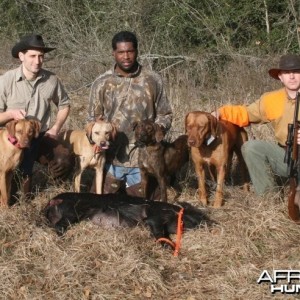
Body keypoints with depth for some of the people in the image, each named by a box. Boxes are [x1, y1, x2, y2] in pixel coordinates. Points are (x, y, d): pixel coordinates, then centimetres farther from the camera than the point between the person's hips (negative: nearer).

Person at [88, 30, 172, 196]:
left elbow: (165, 115, 7)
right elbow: (93, 120, 8)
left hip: (142, 159, 0)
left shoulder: (153, 80, 1)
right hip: (110, 158, 0)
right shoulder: (101, 83, 2)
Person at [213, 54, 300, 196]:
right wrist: (220, 112, -9)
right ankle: (268, 195, -6)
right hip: (284, 156, 5)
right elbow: (245, 113, 9)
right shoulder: (271, 99, 4)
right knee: (251, 147, -14)